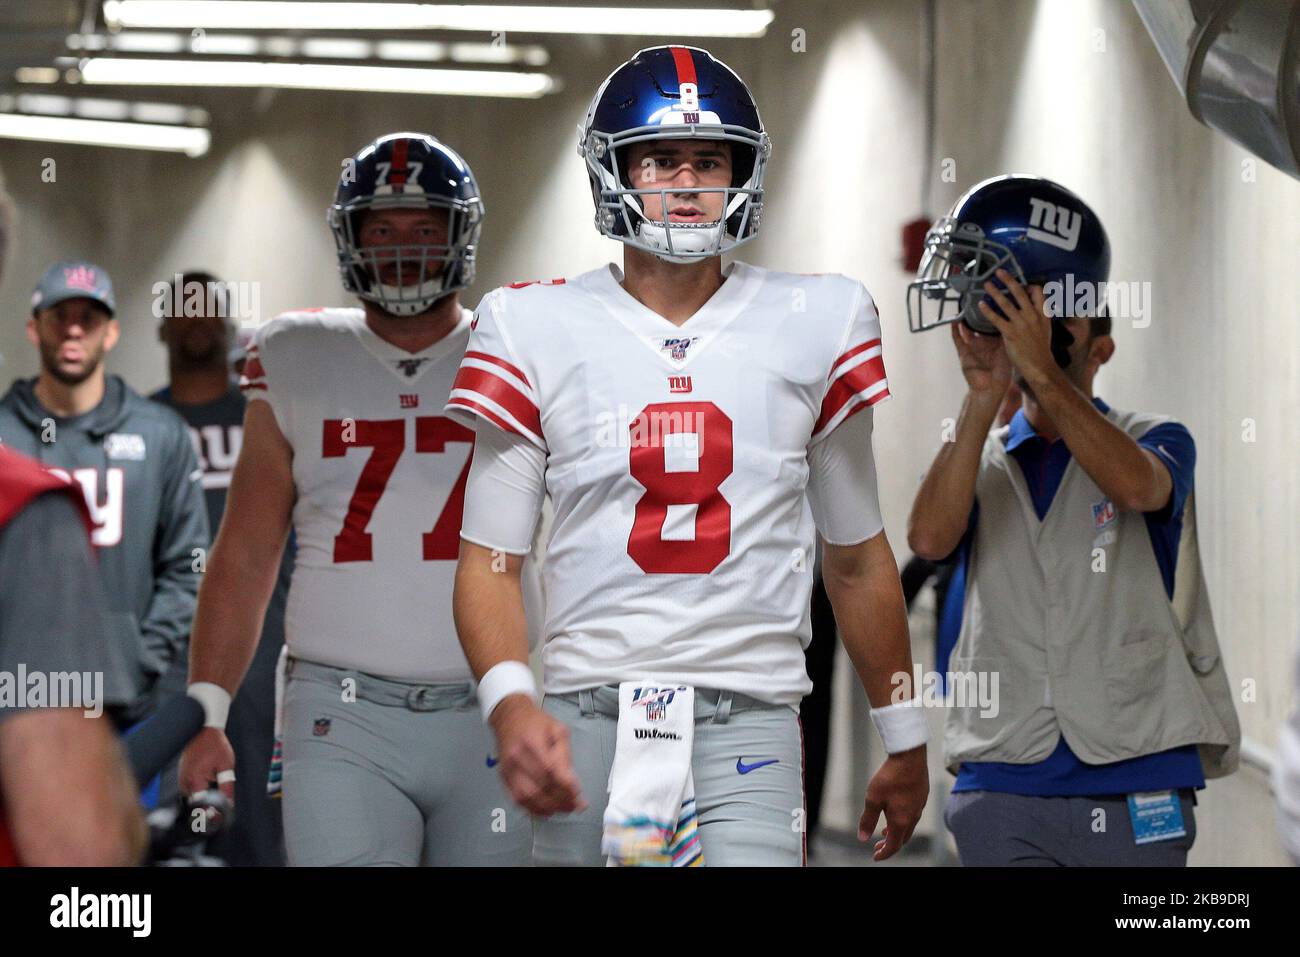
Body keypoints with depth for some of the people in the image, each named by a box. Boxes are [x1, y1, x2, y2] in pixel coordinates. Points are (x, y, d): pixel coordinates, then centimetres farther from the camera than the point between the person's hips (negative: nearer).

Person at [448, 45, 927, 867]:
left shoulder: (814, 327, 7)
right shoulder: (540, 330, 4)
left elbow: (857, 560, 16)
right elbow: (491, 557, 2)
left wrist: (904, 741, 20)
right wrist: (509, 702, -16)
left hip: (750, 719, 0)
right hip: (589, 719, 1)